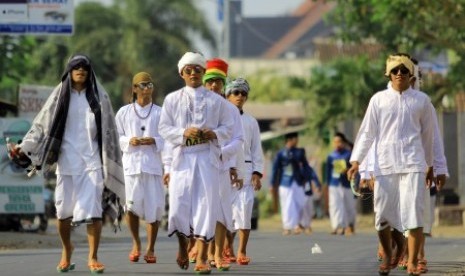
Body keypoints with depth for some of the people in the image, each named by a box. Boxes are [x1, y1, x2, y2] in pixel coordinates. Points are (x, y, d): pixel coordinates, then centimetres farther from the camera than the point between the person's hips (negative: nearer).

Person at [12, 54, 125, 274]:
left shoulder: (99, 97, 7)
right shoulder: (60, 96, 7)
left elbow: (108, 130, 8)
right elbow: (42, 124, 5)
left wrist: (111, 163, 5)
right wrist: (25, 146, -7)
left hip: (92, 159, -1)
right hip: (67, 159, 1)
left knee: (94, 209, -12)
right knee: (64, 209, 2)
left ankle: (93, 257, -8)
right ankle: (66, 249, 26)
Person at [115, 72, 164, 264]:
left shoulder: (160, 113, 8)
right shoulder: (124, 112, 11)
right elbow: (116, 138, 11)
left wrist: (154, 141, -11)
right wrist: (129, 141, -8)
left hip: (153, 163, 0)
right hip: (132, 163, 0)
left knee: (154, 207, -4)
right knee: (132, 204, -9)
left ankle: (150, 249, 7)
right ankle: (136, 244, 14)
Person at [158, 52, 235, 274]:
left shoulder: (216, 101, 9)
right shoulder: (172, 99, 8)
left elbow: (228, 127, 10)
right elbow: (164, 128, 4)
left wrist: (214, 134, -11)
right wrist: (184, 133, -13)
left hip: (208, 157, 0)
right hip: (182, 156, 0)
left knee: (206, 205, -7)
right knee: (179, 203, -5)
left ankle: (201, 258, -6)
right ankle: (183, 245, 24)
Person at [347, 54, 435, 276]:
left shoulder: (421, 100, 7)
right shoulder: (379, 99, 6)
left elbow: (427, 134, 14)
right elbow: (367, 132, 5)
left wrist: (430, 165, 19)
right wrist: (356, 161, -4)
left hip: (413, 163, -1)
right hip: (385, 164, 1)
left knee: (413, 212, -9)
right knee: (383, 214, 3)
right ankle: (387, 258, 22)